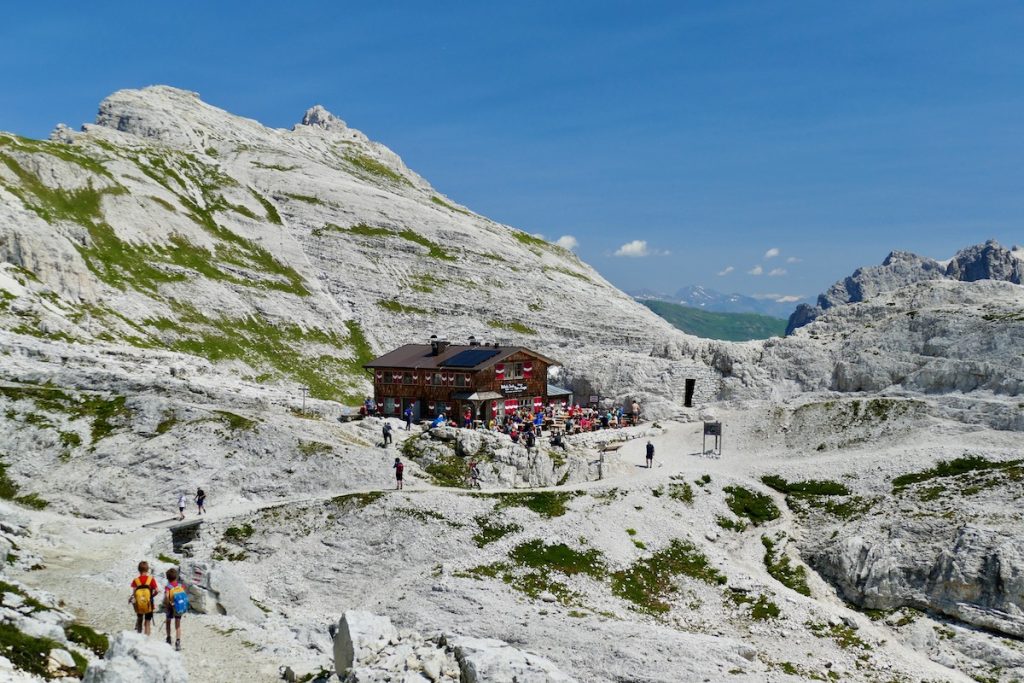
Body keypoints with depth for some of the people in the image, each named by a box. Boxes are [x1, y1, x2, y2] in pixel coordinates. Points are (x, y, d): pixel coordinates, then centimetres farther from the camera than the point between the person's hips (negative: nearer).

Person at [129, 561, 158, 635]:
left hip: (138, 606, 1)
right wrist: (151, 596, 1)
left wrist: (130, 599, 2)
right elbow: (157, 591, -16)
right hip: (149, 605, -1)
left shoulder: (135, 580, -10)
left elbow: (134, 593, -16)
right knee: (147, 622, 12)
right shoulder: (151, 579, -12)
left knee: (139, 620, 26)